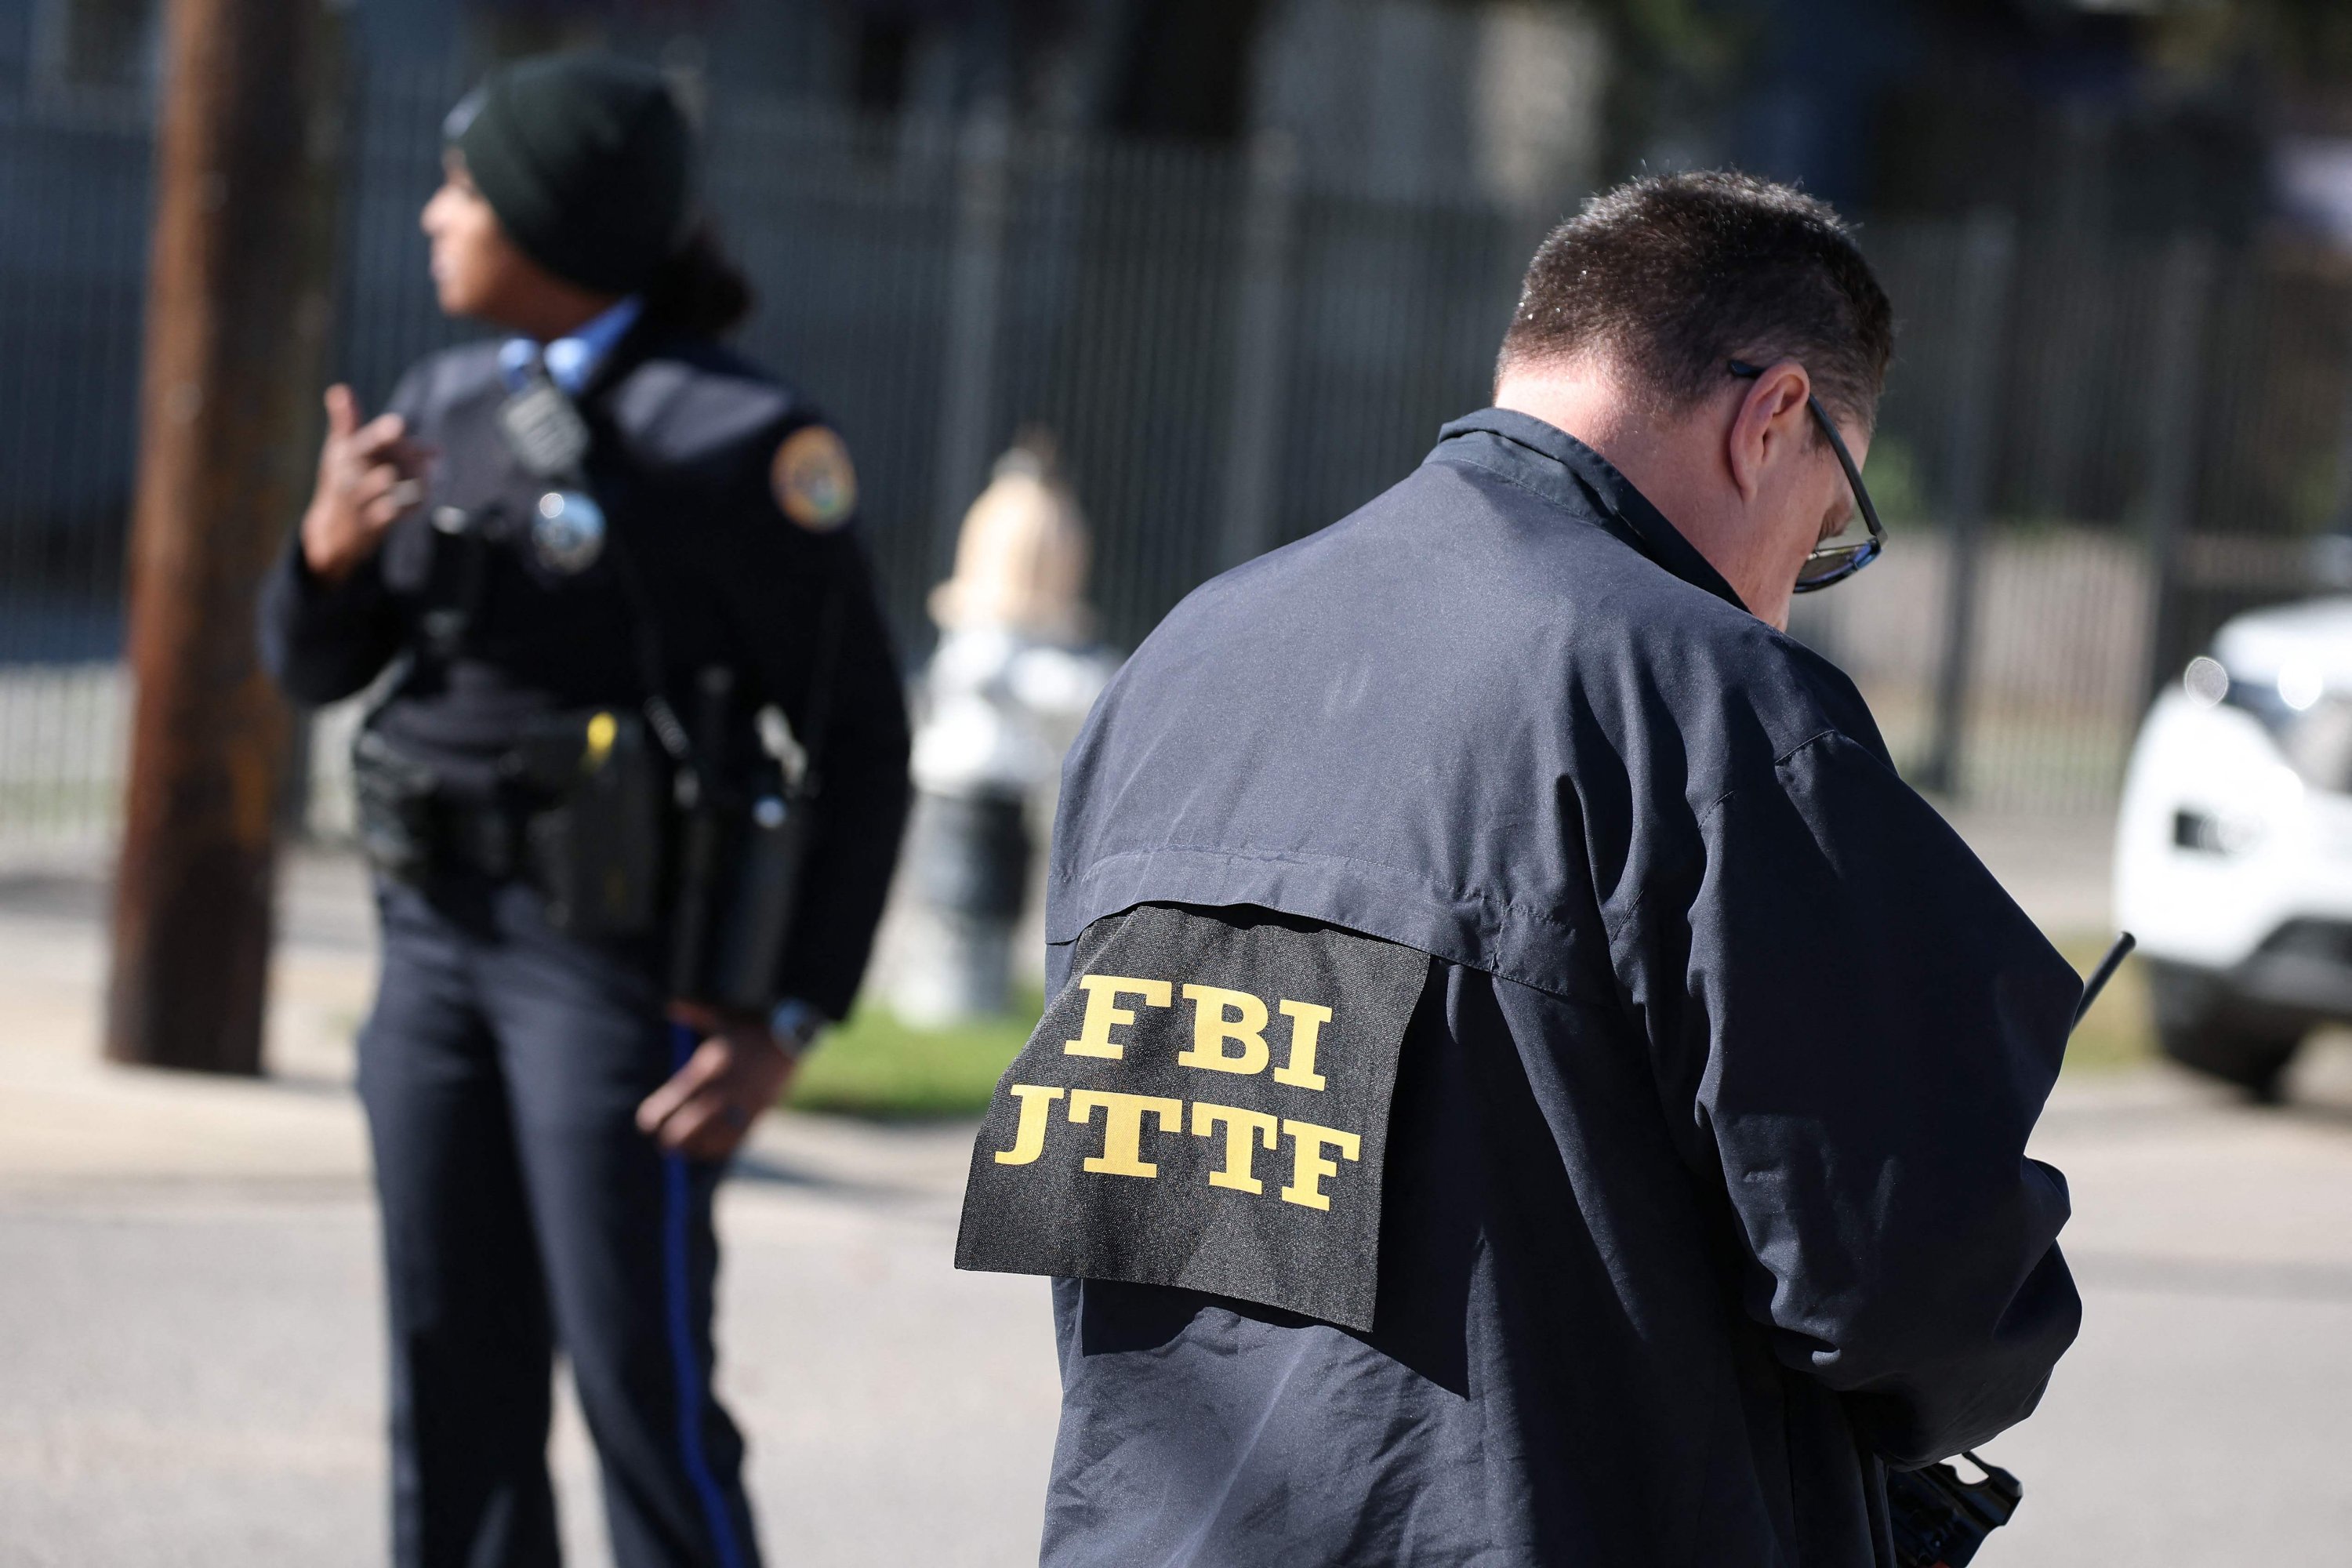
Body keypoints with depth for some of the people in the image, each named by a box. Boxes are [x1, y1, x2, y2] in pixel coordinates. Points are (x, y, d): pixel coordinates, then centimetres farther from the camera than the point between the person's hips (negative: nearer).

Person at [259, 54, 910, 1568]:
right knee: (457, 1387, 8)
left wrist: (789, 1022, -17)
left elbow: (860, 745, -10)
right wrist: (332, 542, -12)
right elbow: (318, 661, 12)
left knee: (645, 1397, -7)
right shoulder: (453, 403, 8)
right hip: (447, 938, 7)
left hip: (627, 964, -7)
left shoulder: (740, 435, -13)